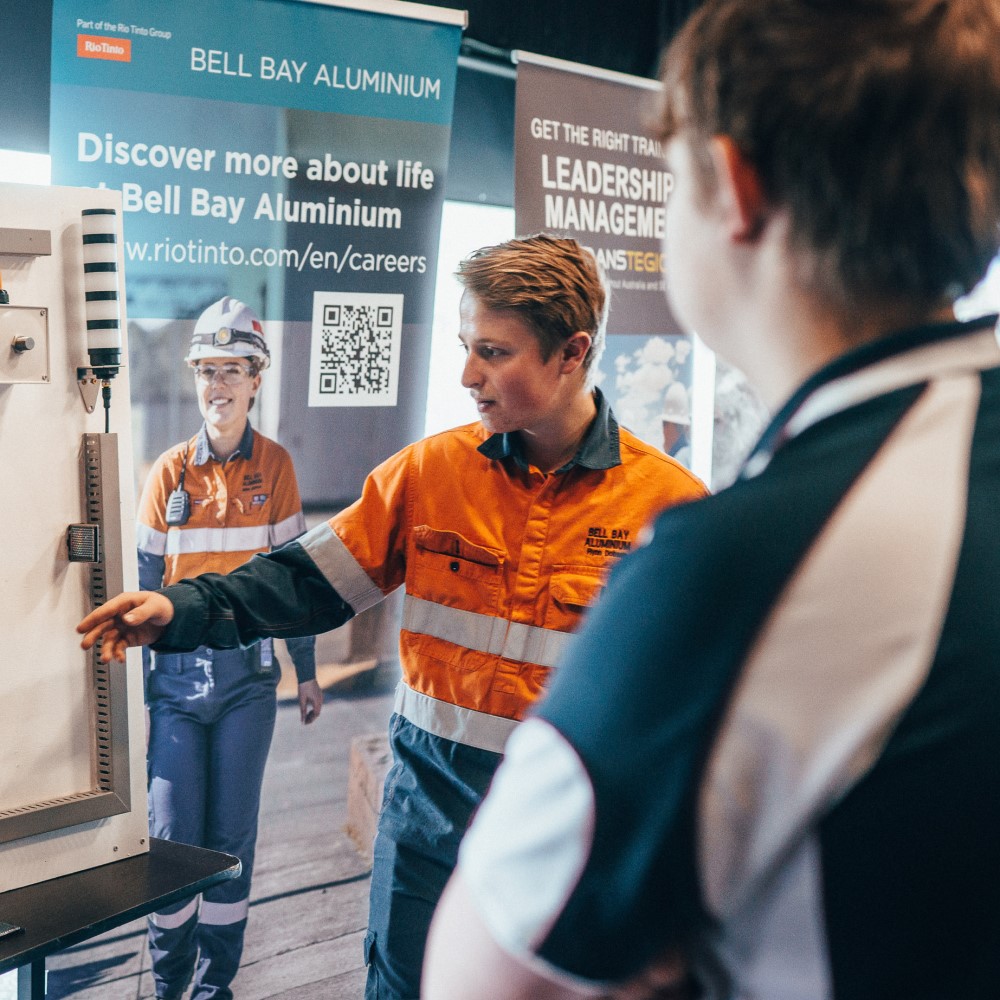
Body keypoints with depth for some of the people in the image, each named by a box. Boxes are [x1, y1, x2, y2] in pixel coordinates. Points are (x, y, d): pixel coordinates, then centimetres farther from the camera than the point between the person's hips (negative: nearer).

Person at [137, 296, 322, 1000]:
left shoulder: (275, 465, 0)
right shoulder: (170, 471, -1)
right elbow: (145, 581, 4)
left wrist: (307, 671, 7)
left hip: (248, 675, 0)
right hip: (178, 673, 0)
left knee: (233, 833, 7)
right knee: (173, 832, 3)